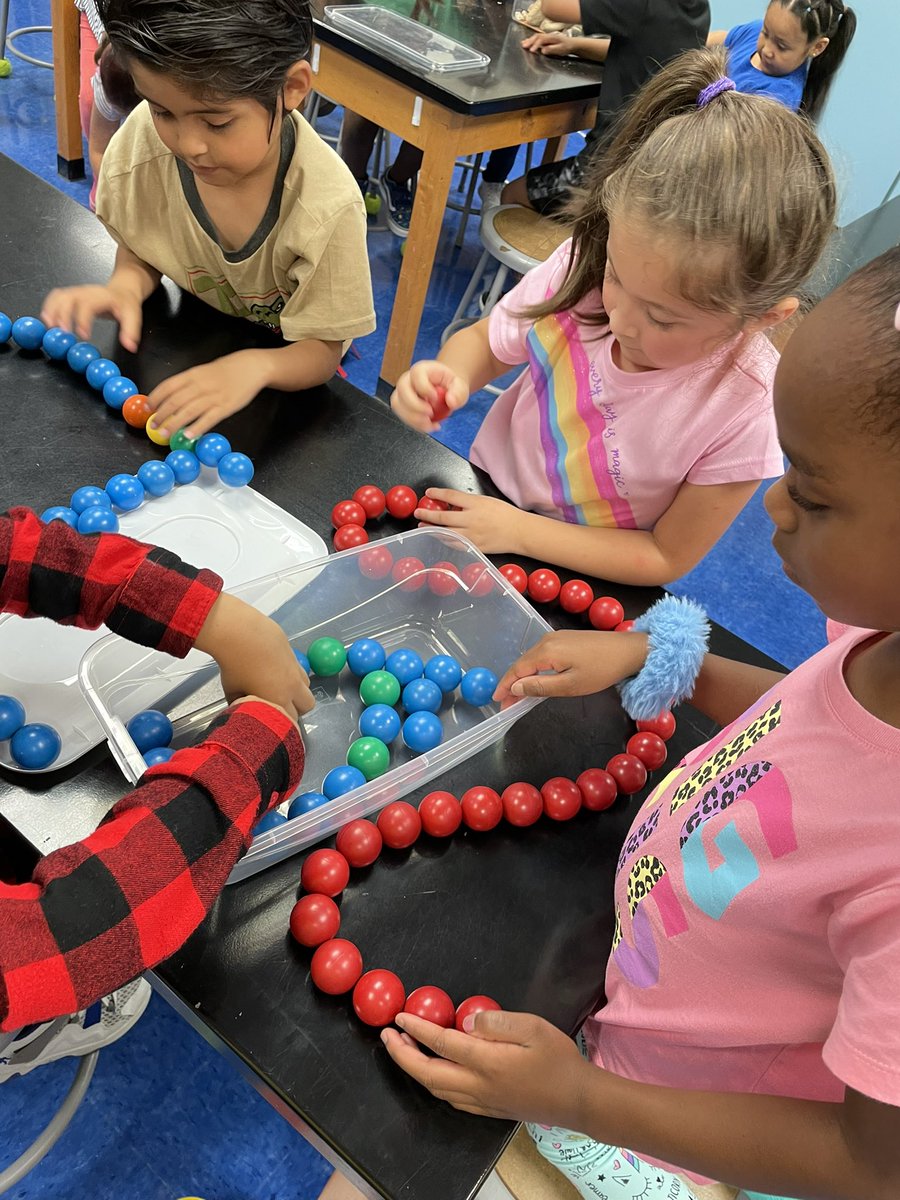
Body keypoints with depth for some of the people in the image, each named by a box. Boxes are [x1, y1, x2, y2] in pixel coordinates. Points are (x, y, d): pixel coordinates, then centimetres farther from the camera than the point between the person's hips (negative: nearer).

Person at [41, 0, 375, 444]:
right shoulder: (145, 139, -22)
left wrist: (254, 367, -46)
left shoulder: (327, 207, -32)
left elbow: (322, 350, -24)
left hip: (280, 364, -3)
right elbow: (139, 252, -4)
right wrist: (124, 288, -28)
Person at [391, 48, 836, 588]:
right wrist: (450, 378, -23)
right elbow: (486, 341, 1)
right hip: (486, 497, 4)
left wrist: (518, 531, -21)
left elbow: (668, 557, -15)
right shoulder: (580, 266, -19)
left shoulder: (745, 406, -27)